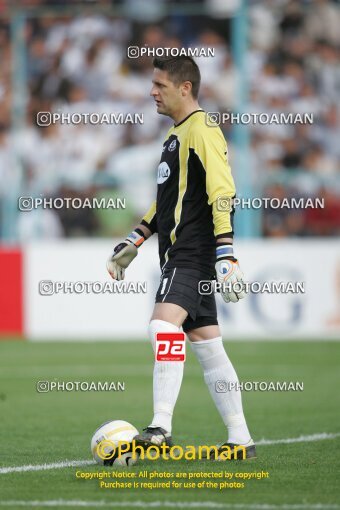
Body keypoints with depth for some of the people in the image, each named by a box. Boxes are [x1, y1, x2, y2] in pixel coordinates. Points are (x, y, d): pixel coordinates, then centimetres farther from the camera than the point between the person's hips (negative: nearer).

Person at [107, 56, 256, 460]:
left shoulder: (202, 130, -10)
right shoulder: (176, 134, 20)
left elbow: (223, 193, -18)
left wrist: (226, 255, -24)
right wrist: (133, 243, 25)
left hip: (194, 253, -10)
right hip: (179, 255, 10)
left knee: (163, 325, -23)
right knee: (206, 345, 8)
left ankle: (161, 429, -28)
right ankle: (240, 439, 10)